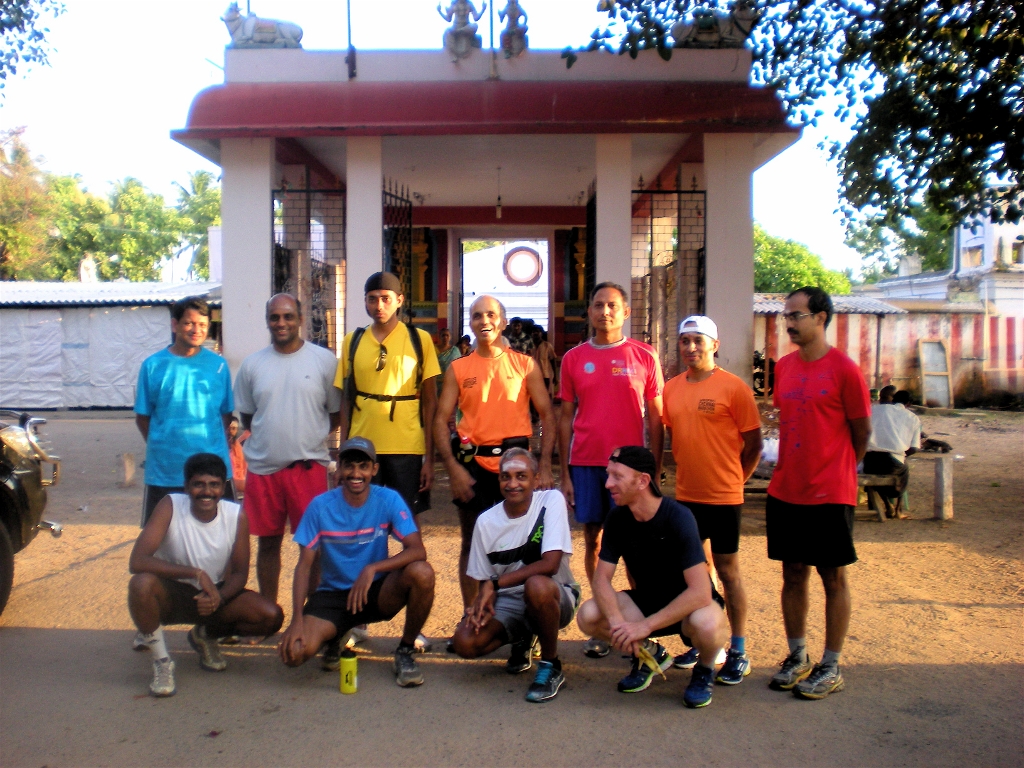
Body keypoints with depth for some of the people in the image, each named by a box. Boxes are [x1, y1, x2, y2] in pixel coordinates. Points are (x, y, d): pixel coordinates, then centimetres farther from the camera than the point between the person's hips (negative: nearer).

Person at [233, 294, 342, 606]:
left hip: (309, 466, -2)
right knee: (268, 543, 12)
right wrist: (271, 438, 5)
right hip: (263, 467, 2)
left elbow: (337, 413, 5)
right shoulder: (252, 364, 6)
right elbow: (246, 415, 15)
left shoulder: (325, 360, 0)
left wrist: (308, 436, 0)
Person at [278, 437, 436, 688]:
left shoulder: (389, 500, -10)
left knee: (422, 572, -31)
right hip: (332, 594, 0)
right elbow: (304, 566, -7)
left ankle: (405, 651, -6)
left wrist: (372, 569, -34)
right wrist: (297, 619, -19)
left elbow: (418, 550, -20)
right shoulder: (320, 506, -9)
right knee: (295, 651, -26)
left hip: (378, 592, 0)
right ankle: (336, 636, 13)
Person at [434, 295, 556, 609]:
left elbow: (547, 415, 2)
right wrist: (453, 467, -10)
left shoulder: (525, 365, 4)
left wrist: (545, 467, -8)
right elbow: (441, 420, 2)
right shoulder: (458, 368, 6)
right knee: (472, 544, 9)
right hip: (473, 463, 1)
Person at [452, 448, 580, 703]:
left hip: (554, 597, -4)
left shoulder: (551, 501, -15)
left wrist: (495, 584, -22)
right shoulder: (486, 522, -3)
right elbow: (484, 579, 4)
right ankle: (522, 640, 14)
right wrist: (483, 601, -19)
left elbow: (550, 564, -24)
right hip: (508, 602, 4)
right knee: (465, 643, -21)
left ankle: (551, 666, -12)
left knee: (536, 585, -38)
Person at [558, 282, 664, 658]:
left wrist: (655, 470, -1)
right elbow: (565, 417, 8)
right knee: (593, 538, 7)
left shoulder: (644, 356, 2)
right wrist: (564, 473, 4)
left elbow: (655, 418, 3)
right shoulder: (573, 358, 7)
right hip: (585, 462, 2)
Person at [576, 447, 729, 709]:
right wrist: (616, 621, -31)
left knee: (707, 625, -39)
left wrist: (646, 626, -35)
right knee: (588, 616, -21)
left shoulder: (677, 517, -27)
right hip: (647, 600, 5)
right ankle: (650, 654, 8)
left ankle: (704, 670, -1)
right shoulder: (617, 518, -10)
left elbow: (700, 592, -32)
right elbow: (601, 578, -11)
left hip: (687, 606, -4)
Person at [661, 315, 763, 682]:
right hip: (686, 494, 5)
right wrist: (687, 471, 9)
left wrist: (733, 479, -2)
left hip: (723, 497, -5)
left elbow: (753, 444, -5)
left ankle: (738, 652, 16)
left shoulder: (733, 387, -9)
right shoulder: (672, 388, 6)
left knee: (727, 570, 4)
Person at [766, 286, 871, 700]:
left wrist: (836, 470, 7)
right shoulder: (784, 366, 7)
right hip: (785, 491, 6)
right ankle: (797, 658, 27)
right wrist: (791, 466, 10)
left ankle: (830, 667, 19)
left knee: (833, 578, 7)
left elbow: (861, 431, -3)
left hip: (830, 494, -5)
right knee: (793, 574, 13)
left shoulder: (844, 369, -11)